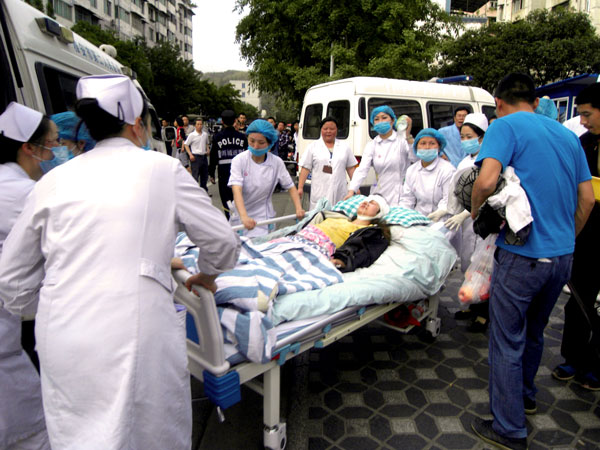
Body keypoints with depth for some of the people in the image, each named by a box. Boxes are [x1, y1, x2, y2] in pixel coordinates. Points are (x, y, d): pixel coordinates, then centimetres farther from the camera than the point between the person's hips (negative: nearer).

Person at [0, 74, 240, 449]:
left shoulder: (53, 181, 8)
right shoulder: (161, 168, -1)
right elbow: (223, 242, 3)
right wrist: (207, 276, 22)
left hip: (60, 342, 5)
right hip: (134, 335, -4)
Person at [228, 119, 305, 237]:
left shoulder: (276, 162, -8)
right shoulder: (239, 160, -13)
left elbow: (290, 187, 0)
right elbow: (237, 190, -25)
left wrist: (298, 208, -17)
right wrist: (244, 217, -41)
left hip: (263, 217, 0)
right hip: (240, 216, 0)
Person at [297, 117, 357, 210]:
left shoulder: (345, 147, 13)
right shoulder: (313, 147, 7)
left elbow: (351, 169, 13)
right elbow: (305, 168, 2)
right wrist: (300, 187, -5)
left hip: (339, 193, 2)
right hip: (320, 193, -2)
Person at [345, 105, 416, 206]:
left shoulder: (402, 140, 1)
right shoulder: (371, 146, 7)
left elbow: (415, 158, -17)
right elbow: (361, 169, -7)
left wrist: (408, 135, -24)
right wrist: (351, 190, -21)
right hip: (379, 195, 3)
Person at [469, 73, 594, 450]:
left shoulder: (505, 126, -7)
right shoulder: (568, 135, 13)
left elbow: (486, 181, -25)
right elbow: (587, 198, 15)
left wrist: (475, 211, -6)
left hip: (523, 254, -7)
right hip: (562, 255, 8)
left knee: (508, 342, 5)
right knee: (534, 333, 25)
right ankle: (526, 396, 44)